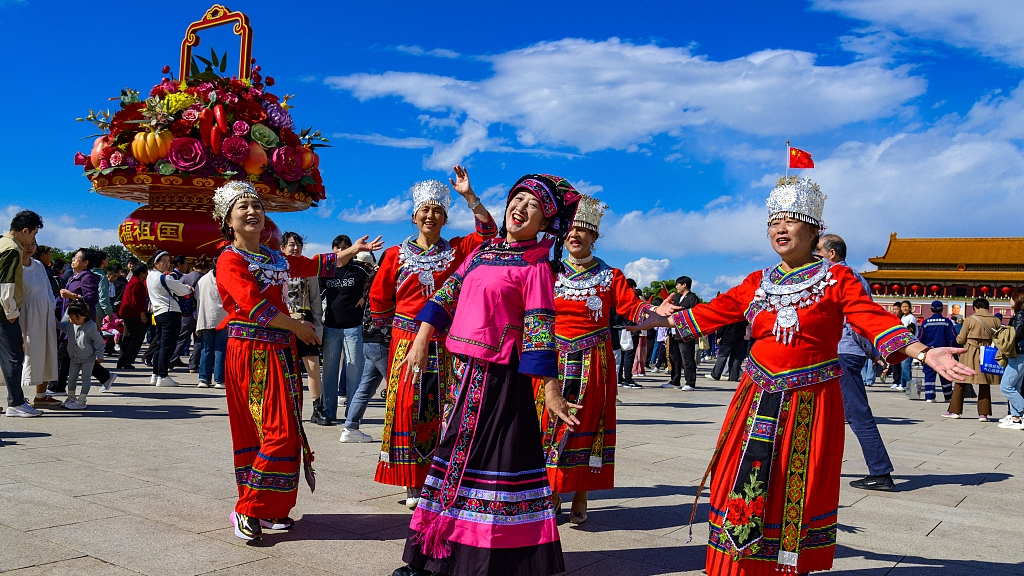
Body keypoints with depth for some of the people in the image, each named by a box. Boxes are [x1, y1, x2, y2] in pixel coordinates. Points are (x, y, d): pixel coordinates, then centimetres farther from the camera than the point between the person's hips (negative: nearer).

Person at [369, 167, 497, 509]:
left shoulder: (456, 250, 8)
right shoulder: (396, 254, 5)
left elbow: (488, 232, -5)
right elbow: (378, 298, 10)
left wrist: (469, 195, -11)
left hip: (444, 343, 1)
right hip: (406, 341, -1)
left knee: (439, 409, 1)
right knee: (406, 407, -3)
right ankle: (412, 484, 5)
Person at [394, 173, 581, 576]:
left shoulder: (535, 265, -6)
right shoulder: (481, 252, 15)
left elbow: (539, 328, -12)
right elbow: (447, 295, 14)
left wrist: (550, 388, -15)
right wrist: (421, 341, 6)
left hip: (501, 376, -7)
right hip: (464, 369, 7)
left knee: (493, 459, -2)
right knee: (458, 454, 13)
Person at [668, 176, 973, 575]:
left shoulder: (836, 279, -1)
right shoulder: (758, 283, 10)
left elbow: (876, 321, -12)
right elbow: (712, 313, 16)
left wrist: (925, 353, -26)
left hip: (809, 405, -3)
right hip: (758, 401, 3)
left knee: (797, 494, 4)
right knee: (745, 486, 4)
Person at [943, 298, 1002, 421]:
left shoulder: (969, 319, -6)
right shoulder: (996, 321, 0)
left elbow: (961, 340, -3)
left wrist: (958, 337, 19)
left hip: (970, 354, -2)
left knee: (960, 383, 7)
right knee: (984, 385, 8)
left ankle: (955, 410, 9)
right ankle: (983, 413, 4)